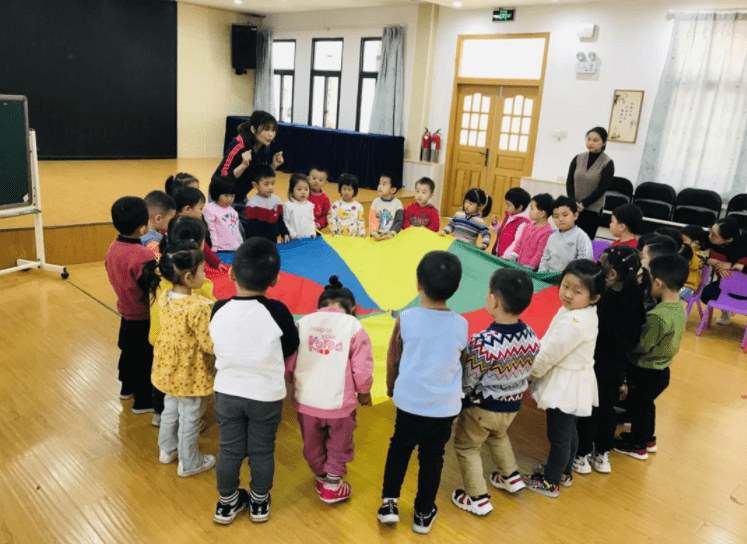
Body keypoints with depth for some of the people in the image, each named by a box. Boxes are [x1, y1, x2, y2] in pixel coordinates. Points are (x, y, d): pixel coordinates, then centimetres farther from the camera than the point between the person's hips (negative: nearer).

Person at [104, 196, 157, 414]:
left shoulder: (113, 247, -4)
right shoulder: (142, 255, -29)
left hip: (126, 312, 8)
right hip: (144, 317, -8)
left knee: (128, 351, 26)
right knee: (146, 358, 8)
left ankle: (127, 387, 46)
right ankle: (143, 400, 22)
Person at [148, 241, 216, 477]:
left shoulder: (164, 296, -9)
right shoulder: (199, 307, -31)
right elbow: (210, 345, -27)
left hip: (168, 368, 7)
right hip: (191, 374, -7)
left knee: (170, 409, 28)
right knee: (190, 419, 13)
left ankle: (168, 450, 49)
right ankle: (189, 463, 32)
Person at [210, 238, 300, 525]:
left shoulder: (219, 310, -14)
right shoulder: (276, 311, -22)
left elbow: (217, 346, 3)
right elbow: (291, 348, -5)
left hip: (227, 392, 2)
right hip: (266, 395, -2)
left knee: (229, 449, 19)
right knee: (262, 451, 17)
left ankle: (227, 503, 37)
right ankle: (259, 503, 36)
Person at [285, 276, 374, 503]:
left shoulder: (303, 322, 0)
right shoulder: (354, 326, -7)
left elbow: (288, 363, 1)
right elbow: (362, 370, -8)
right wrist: (364, 393, 11)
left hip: (306, 400, 3)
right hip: (340, 402, -2)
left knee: (313, 445, 26)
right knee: (338, 446, 22)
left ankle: (321, 478, 45)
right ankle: (333, 486, 33)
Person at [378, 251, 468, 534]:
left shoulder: (405, 319, -14)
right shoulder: (461, 325, -9)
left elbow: (392, 361, -2)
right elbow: (462, 362, 7)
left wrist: (391, 388, 17)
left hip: (409, 402, -1)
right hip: (445, 407, 1)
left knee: (399, 448, 23)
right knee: (432, 458, 18)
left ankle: (389, 502, 24)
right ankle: (423, 514, 31)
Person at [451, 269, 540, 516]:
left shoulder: (483, 342, -33)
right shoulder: (531, 336, -13)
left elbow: (468, 382, -21)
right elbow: (528, 372, 1)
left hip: (482, 408, -6)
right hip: (512, 405, 6)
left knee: (466, 447, 16)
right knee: (498, 436, 35)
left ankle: (478, 499, 21)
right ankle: (511, 477, 45)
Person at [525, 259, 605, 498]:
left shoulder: (575, 322, -30)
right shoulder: (572, 310, 0)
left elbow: (550, 353, -22)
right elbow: (549, 343, 9)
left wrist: (530, 372, -7)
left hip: (566, 386, -10)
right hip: (570, 384, 10)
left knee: (558, 435, 7)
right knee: (568, 430, 25)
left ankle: (550, 483, 23)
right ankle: (564, 472, 43)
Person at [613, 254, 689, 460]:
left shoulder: (658, 315, -32)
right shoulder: (680, 308, -5)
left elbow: (642, 346, -23)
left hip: (645, 372, -8)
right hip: (661, 369, 8)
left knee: (638, 406, 14)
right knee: (646, 404, 27)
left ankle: (637, 445, 33)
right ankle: (648, 439, 46)